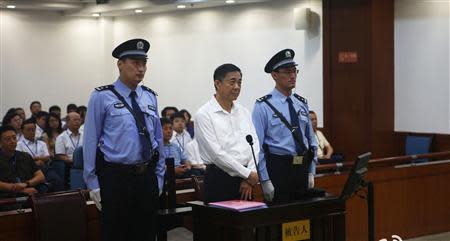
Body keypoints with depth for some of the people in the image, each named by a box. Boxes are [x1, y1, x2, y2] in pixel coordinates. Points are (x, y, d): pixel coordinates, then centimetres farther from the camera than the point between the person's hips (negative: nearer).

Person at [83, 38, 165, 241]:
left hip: (147, 178, 5)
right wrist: (93, 183, -7)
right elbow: (91, 141, -5)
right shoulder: (102, 97, -5)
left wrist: (159, 177, 11)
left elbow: (158, 139, 13)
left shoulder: (150, 97, 9)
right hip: (115, 178, -4)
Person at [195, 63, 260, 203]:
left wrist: (249, 178, -7)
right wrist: (248, 174, -11)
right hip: (219, 180, -5)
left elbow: (254, 145, 6)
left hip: (245, 181, 5)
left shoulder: (244, 112, 12)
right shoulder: (204, 114, -6)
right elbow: (216, 153, -13)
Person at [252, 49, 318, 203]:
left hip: (302, 168, 5)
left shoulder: (302, 104, 11)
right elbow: (257, 146, -8)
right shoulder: (263, 106, -5)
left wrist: (311, 172, 10)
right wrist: (265, 180, -13)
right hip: (278, 168, -5)